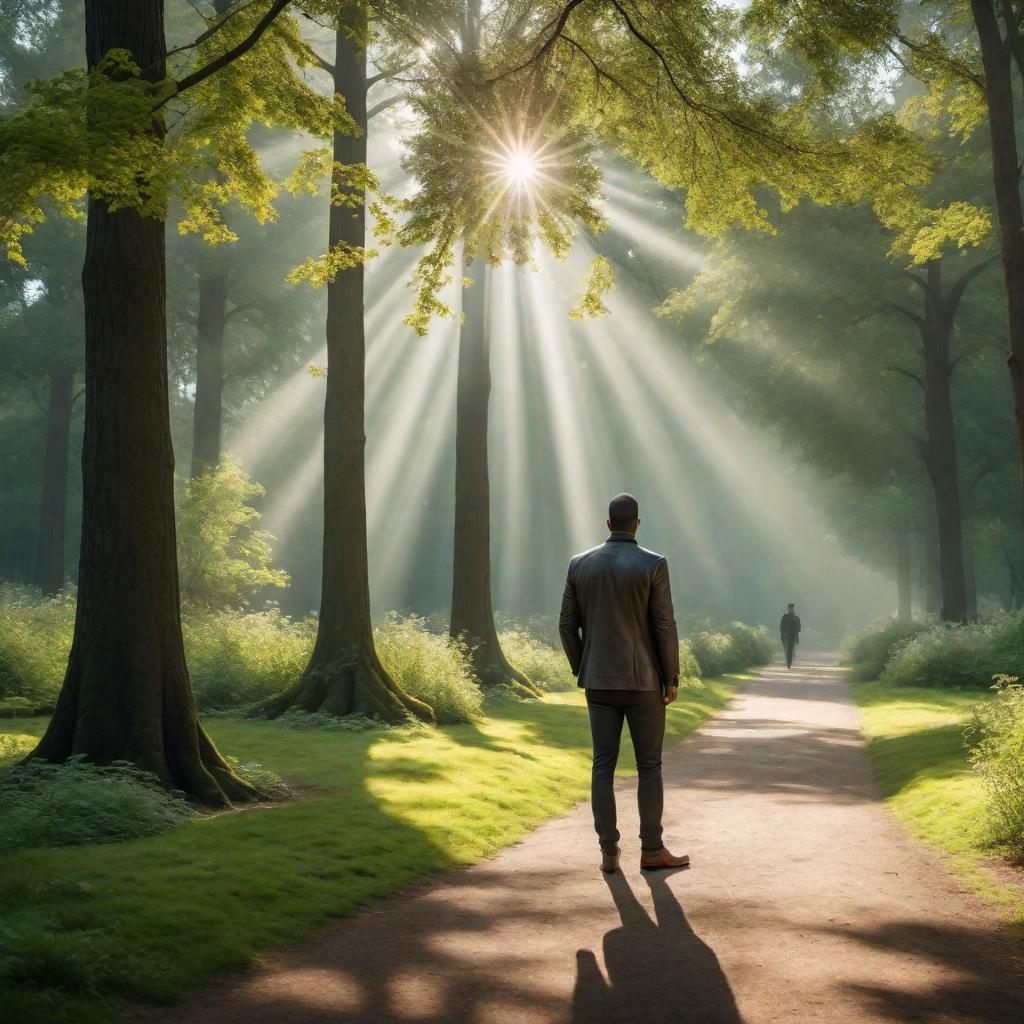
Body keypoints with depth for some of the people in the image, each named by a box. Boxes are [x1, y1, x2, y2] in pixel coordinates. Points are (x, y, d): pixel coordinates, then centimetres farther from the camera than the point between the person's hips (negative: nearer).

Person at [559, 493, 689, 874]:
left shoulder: (580, 564, 1)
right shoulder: (653, 565, -10)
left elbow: (567, 625, 4)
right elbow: (665, 627, -11)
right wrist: (672, 678, 0)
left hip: (599, 681, 3)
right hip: (643, 681, -3)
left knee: (603, 765, 7)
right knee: (649, 765, 7)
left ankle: (609, 852, 8)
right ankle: (651, 850, 11)